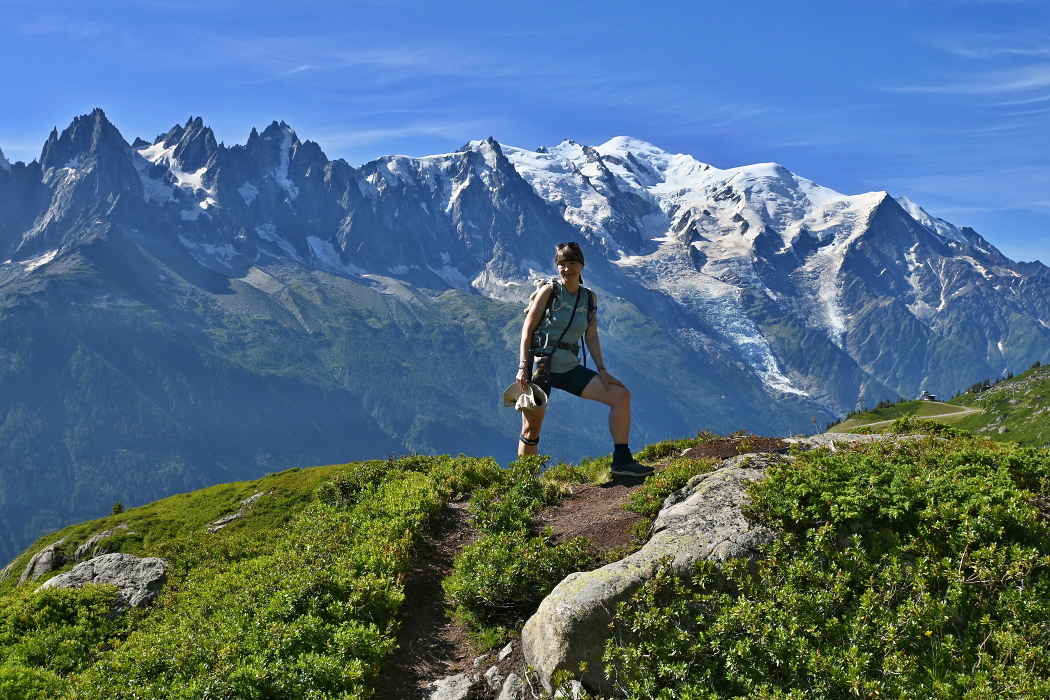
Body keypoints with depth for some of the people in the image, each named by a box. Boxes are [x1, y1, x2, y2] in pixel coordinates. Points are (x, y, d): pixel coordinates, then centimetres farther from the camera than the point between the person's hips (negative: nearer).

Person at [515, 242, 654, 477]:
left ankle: (622, 462, -5)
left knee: (621, 395, -6)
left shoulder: (590, 297, 7)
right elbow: (527, 329, -7)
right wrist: (523, 367, -14)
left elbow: (591, 337, 9)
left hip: (570, 369, 5)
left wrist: (602, 371, 0)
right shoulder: (549, 291, -6)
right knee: (531, 431, -1)